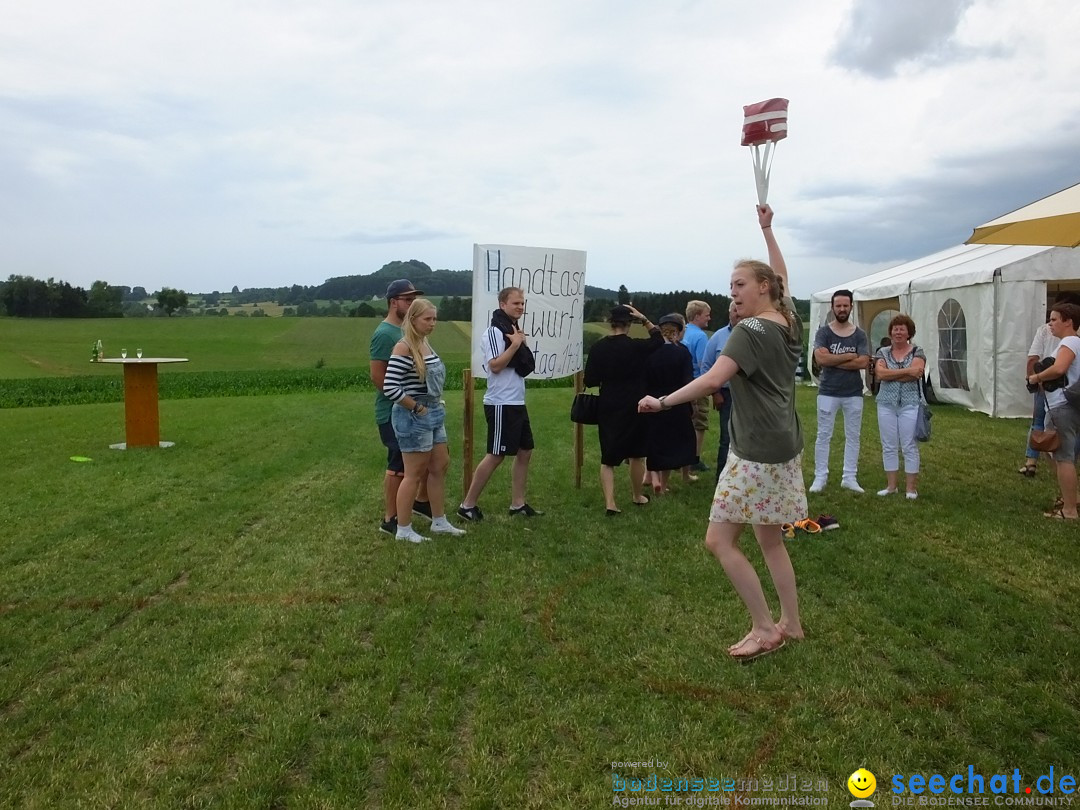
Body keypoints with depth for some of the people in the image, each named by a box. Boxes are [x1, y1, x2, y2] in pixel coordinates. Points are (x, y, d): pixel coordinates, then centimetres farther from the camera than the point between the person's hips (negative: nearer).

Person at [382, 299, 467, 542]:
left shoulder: (426, 344, 9)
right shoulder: (403, 348, -18)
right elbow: (389, 388, -25)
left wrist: (438, 404, 9)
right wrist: (416, 408, -16)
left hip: (434, 415, 9)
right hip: (413, 418, -9)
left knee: (440, 467, 15)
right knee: (415, 474, 0)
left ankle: (439, 522, 28)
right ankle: (403, 529, 14)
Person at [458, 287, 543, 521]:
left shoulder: (513, 331, 15)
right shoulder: (494, 331, -13)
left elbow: (527, 365, 15)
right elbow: (495, 365, -22)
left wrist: (520, 342, 0)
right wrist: (516, 344, -17)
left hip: (517, 403, 9)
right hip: (501, 404, -9)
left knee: (525, 452, 11)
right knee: (496, 456, -5)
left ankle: (518, 504, 19)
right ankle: (468, 504, 4)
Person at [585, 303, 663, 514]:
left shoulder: (597, 348, -6)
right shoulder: (636, 346, -10)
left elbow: (590, 381, -4)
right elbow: (658, 339, 10)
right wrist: (644, 318, 5)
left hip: (608, 409, 1)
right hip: (634, 408, -1)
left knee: (607, 458, 6)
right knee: (636, 455, 16)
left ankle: (610, 503, -5)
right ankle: (637, 496, 31)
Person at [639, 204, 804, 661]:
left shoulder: (751, 330, -15)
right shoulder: (789, 322, 9)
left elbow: (712, 380, -27)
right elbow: (781, 275, 27)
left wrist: (662, 402, -24)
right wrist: (767, 229, 32)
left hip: (756, 451, -10)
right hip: (784, 447, 10)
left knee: (719, 541, -4)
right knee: (769, 540, 19)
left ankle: (764, 629, 2)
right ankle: (791, 623, 27)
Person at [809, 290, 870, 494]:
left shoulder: (859, 335, 3)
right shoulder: (823, 332, -3)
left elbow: (864, 362, -10)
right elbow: (820, 359, -18)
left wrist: (833, 360, -13)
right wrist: (849, 356, -12)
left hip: (854, 393, 2)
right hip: (828, 392, -2)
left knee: (852, 436, 7)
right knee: (823, 435, 2)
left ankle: (849, 477, 16)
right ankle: (820, 477, 9)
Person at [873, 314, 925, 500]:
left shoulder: (917, 352, 1)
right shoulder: (882, 352, 7)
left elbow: (915, 373, -17)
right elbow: (880, 373, -11)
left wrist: (889, 374, -11)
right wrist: (907, 370, -16)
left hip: (910, 405, -3)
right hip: (886, 405, 3)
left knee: (910, 446, 0)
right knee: (888, 446, 7)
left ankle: (911, 488, 8)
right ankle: (891, 485, 16)